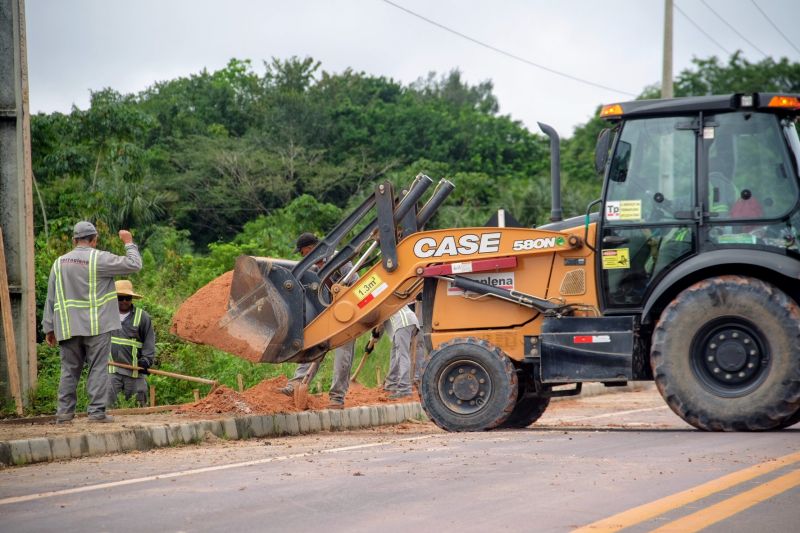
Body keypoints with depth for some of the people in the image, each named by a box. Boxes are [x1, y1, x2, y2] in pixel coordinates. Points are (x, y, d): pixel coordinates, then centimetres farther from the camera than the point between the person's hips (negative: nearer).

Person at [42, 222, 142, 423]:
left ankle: (64, 412, 7)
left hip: (68, 328, 4)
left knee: (69, 370, 9)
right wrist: (129, 243, 11)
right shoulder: (99, 259, -7)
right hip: (96, 326, -4)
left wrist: (49, 327, 15)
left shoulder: (59, 263, 9)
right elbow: (133, 264, -6)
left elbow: (51, 299, 11)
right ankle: (97, 411, -5)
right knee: (98, 369, -1)